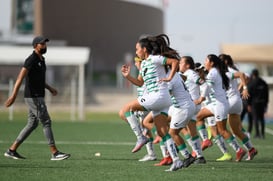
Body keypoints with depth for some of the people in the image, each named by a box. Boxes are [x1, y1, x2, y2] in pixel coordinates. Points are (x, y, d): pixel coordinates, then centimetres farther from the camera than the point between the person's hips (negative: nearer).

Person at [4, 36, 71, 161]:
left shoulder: (41, 60, 15)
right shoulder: (31, 60, -15)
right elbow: (20, 78, -24)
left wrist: (49, 88, 23)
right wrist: (13, 95, -32)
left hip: (38, 97, 10)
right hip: (33, 97, -10)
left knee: (32, 125, 11)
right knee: (46, 122, -9)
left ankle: (12, 150, 14)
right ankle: (55, 153, -7)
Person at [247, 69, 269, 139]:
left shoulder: (251, 83, -8)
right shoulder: (264, 83, 7)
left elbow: (249, 95, -8)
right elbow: (267, 94, 9)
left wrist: (249, 105, -3)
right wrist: (266, 103, 14)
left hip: (254, 103, -4)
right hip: (262, 103, 4)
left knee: (255, 118, -1)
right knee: (261, 118, 9)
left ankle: (257, 133, -6)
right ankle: (262, 133, 6)